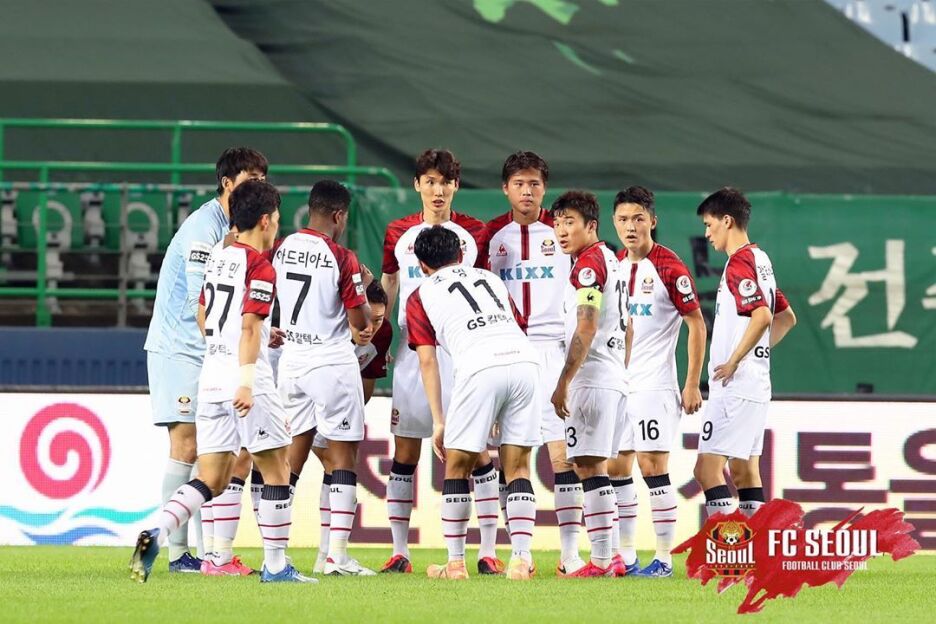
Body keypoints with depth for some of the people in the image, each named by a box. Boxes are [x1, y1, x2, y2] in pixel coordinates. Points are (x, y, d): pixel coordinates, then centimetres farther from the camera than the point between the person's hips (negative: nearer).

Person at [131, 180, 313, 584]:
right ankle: (275, 565, 6)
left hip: (211, 378, 7)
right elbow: (249, 327, -20)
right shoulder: (260, 269, -9)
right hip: (244, 380, -7)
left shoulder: (217, 259, 14)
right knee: (276, 471, 5)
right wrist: (246, 381, -26)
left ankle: (156, 535, -15)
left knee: (211, 479, 7)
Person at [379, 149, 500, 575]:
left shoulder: (474, 233, 3)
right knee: (405, 451, 1)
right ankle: (399, 551, 6)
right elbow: (387, 288, 17)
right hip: (413, 347, 1)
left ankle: (488, 551, -2)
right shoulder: (398, 233, 7)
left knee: (476, 450, -4)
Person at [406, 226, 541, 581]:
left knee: (457, 468, 11)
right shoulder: (490, 279, 31)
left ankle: (455, 563, 12)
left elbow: (427, 360, 13)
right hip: (524, 360, 4)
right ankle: (521, 560, 1)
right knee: (517, 468, 10)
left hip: (479, 367, -4)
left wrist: (438, 421, 14)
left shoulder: (422, 296, 20)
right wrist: (503, 412, 34)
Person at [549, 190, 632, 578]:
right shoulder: (612, 261, 19)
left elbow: (586, 328, -19)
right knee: (596, 468, 12)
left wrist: (563, 382, -19)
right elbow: (627, 329, 25)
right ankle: (608, 559, 10)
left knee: (589, 465, -10)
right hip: (615, 379, 10)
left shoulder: (588, 263, -11)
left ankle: (600, 560, -14)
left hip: (591, 380, -10)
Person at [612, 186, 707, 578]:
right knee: (616, 467, 6)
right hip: (617, 381, 7)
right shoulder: (613, 266, 10)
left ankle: (664, 557, -4)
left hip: (654, 383, -7)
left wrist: (692, 384, -10)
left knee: (652, 465, -9)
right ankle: (625, 556, 13)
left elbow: (696, 325, -7)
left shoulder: (668, 267, -9)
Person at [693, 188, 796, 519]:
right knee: (744, 470, 11)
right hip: (756, 384, 10)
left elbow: (762, 316, -27)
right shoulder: (760, 259, 15)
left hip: (734, 384, -10)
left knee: (708, 468, -11)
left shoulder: (739, 262, -14)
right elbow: (786, 318, 25)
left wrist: (733, 362, -19)